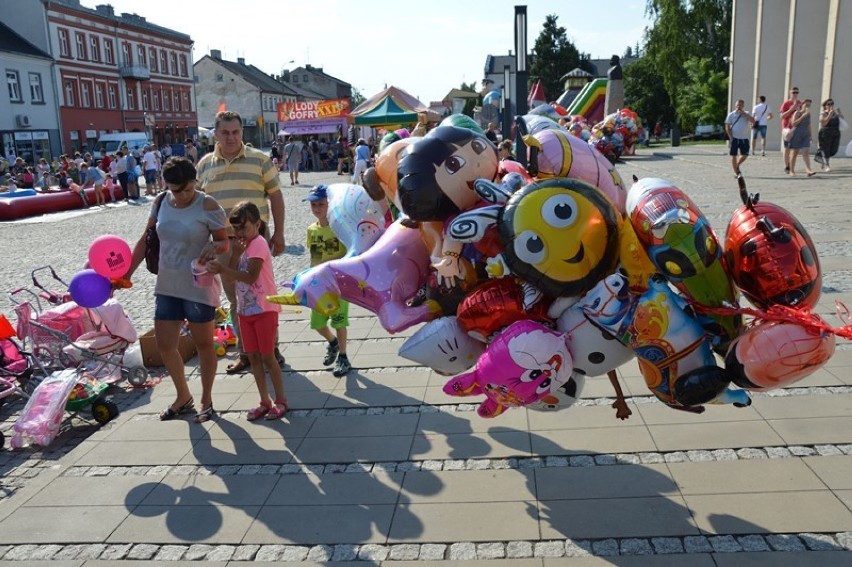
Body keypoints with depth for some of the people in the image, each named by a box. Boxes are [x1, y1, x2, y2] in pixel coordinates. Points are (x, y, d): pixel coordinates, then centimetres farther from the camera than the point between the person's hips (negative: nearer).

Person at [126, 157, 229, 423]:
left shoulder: (207, 205, -14)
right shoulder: (161, 201, 1)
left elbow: (225, 242, -10)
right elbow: (147, 239, 10)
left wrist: (214, 247, -33)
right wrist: (127, 272, 8)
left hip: (199, 287, -6)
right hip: (167, 286, 6)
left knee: (203, 344, 8)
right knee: (164, 345, 11)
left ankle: (206, 400, 26)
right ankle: (183, 396, 32)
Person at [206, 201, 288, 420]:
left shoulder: (258, 243, -15)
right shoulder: (243, 245, 12)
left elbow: (250, 277, -25)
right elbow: (233, 274, 1)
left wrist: (221, 269, -30)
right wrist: (236, 253, -11)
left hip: (264, 309, -8)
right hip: (245, 310, 8)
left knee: (267, 356, -1)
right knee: (253, 357, 10)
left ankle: (280, 400, 12)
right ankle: (265, 401, 19)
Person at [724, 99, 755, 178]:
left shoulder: (746, 114, 10)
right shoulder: (731, 115, 3)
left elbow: (753, 121, -8)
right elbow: (727, 127, -1)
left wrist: (743, 113, -11)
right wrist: (731, 138, -10)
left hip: (744, 138, 3)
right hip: (734, 138, -2)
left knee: (745, 155, 1)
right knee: (733, 155, -1)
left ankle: (737, 166, 26)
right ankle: (736, 172, 8)